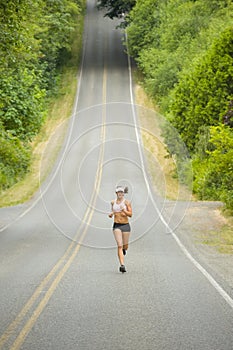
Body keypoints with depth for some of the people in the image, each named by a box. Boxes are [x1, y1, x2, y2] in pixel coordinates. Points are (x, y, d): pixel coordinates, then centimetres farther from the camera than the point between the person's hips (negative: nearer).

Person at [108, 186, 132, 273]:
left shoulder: (127, 202, -4)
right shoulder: (113, 202, 5)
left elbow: (130, 214, -9)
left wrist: (123, 210, -25)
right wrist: (111, 214, 1)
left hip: (125, 225, -1)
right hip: (116, 225, 1)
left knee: (125, 245, 12)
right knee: (119, 245, -13)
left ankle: (124, 250, 51)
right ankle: (122, 265, -15)